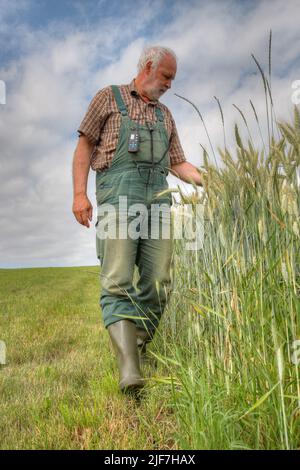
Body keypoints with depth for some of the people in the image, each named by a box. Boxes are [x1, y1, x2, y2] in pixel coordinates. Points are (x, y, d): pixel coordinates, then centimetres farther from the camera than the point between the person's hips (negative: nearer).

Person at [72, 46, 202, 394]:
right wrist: (79, 193, -5)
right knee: (117, 283, -15)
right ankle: (129, 369, -18)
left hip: (157, 201, 5)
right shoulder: (109, 98, 14)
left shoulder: (165, 115, 27)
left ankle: (137, 349, 11)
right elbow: (85, 145, 8)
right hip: (118, 198, -4)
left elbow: (178, 164, 26)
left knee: (158, 284, -3)